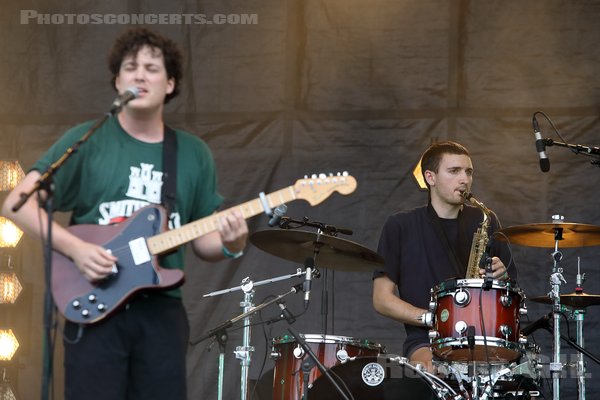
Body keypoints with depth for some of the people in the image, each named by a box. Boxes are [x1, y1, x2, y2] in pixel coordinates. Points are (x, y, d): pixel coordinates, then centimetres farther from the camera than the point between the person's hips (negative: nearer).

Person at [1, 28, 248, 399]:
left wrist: (230, 245, -8)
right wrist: (76, 248, -17)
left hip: (163, 310, 3)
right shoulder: (87, 140, -1)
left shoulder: (194, 154, 11)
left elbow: (203, 240, 15)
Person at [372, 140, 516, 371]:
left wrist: (501, 277, -4)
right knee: (433, 369, -36)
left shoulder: (484, 222, 15)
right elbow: (382, 299, 2)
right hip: (426, 342, -3)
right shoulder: (400, 227, 6)